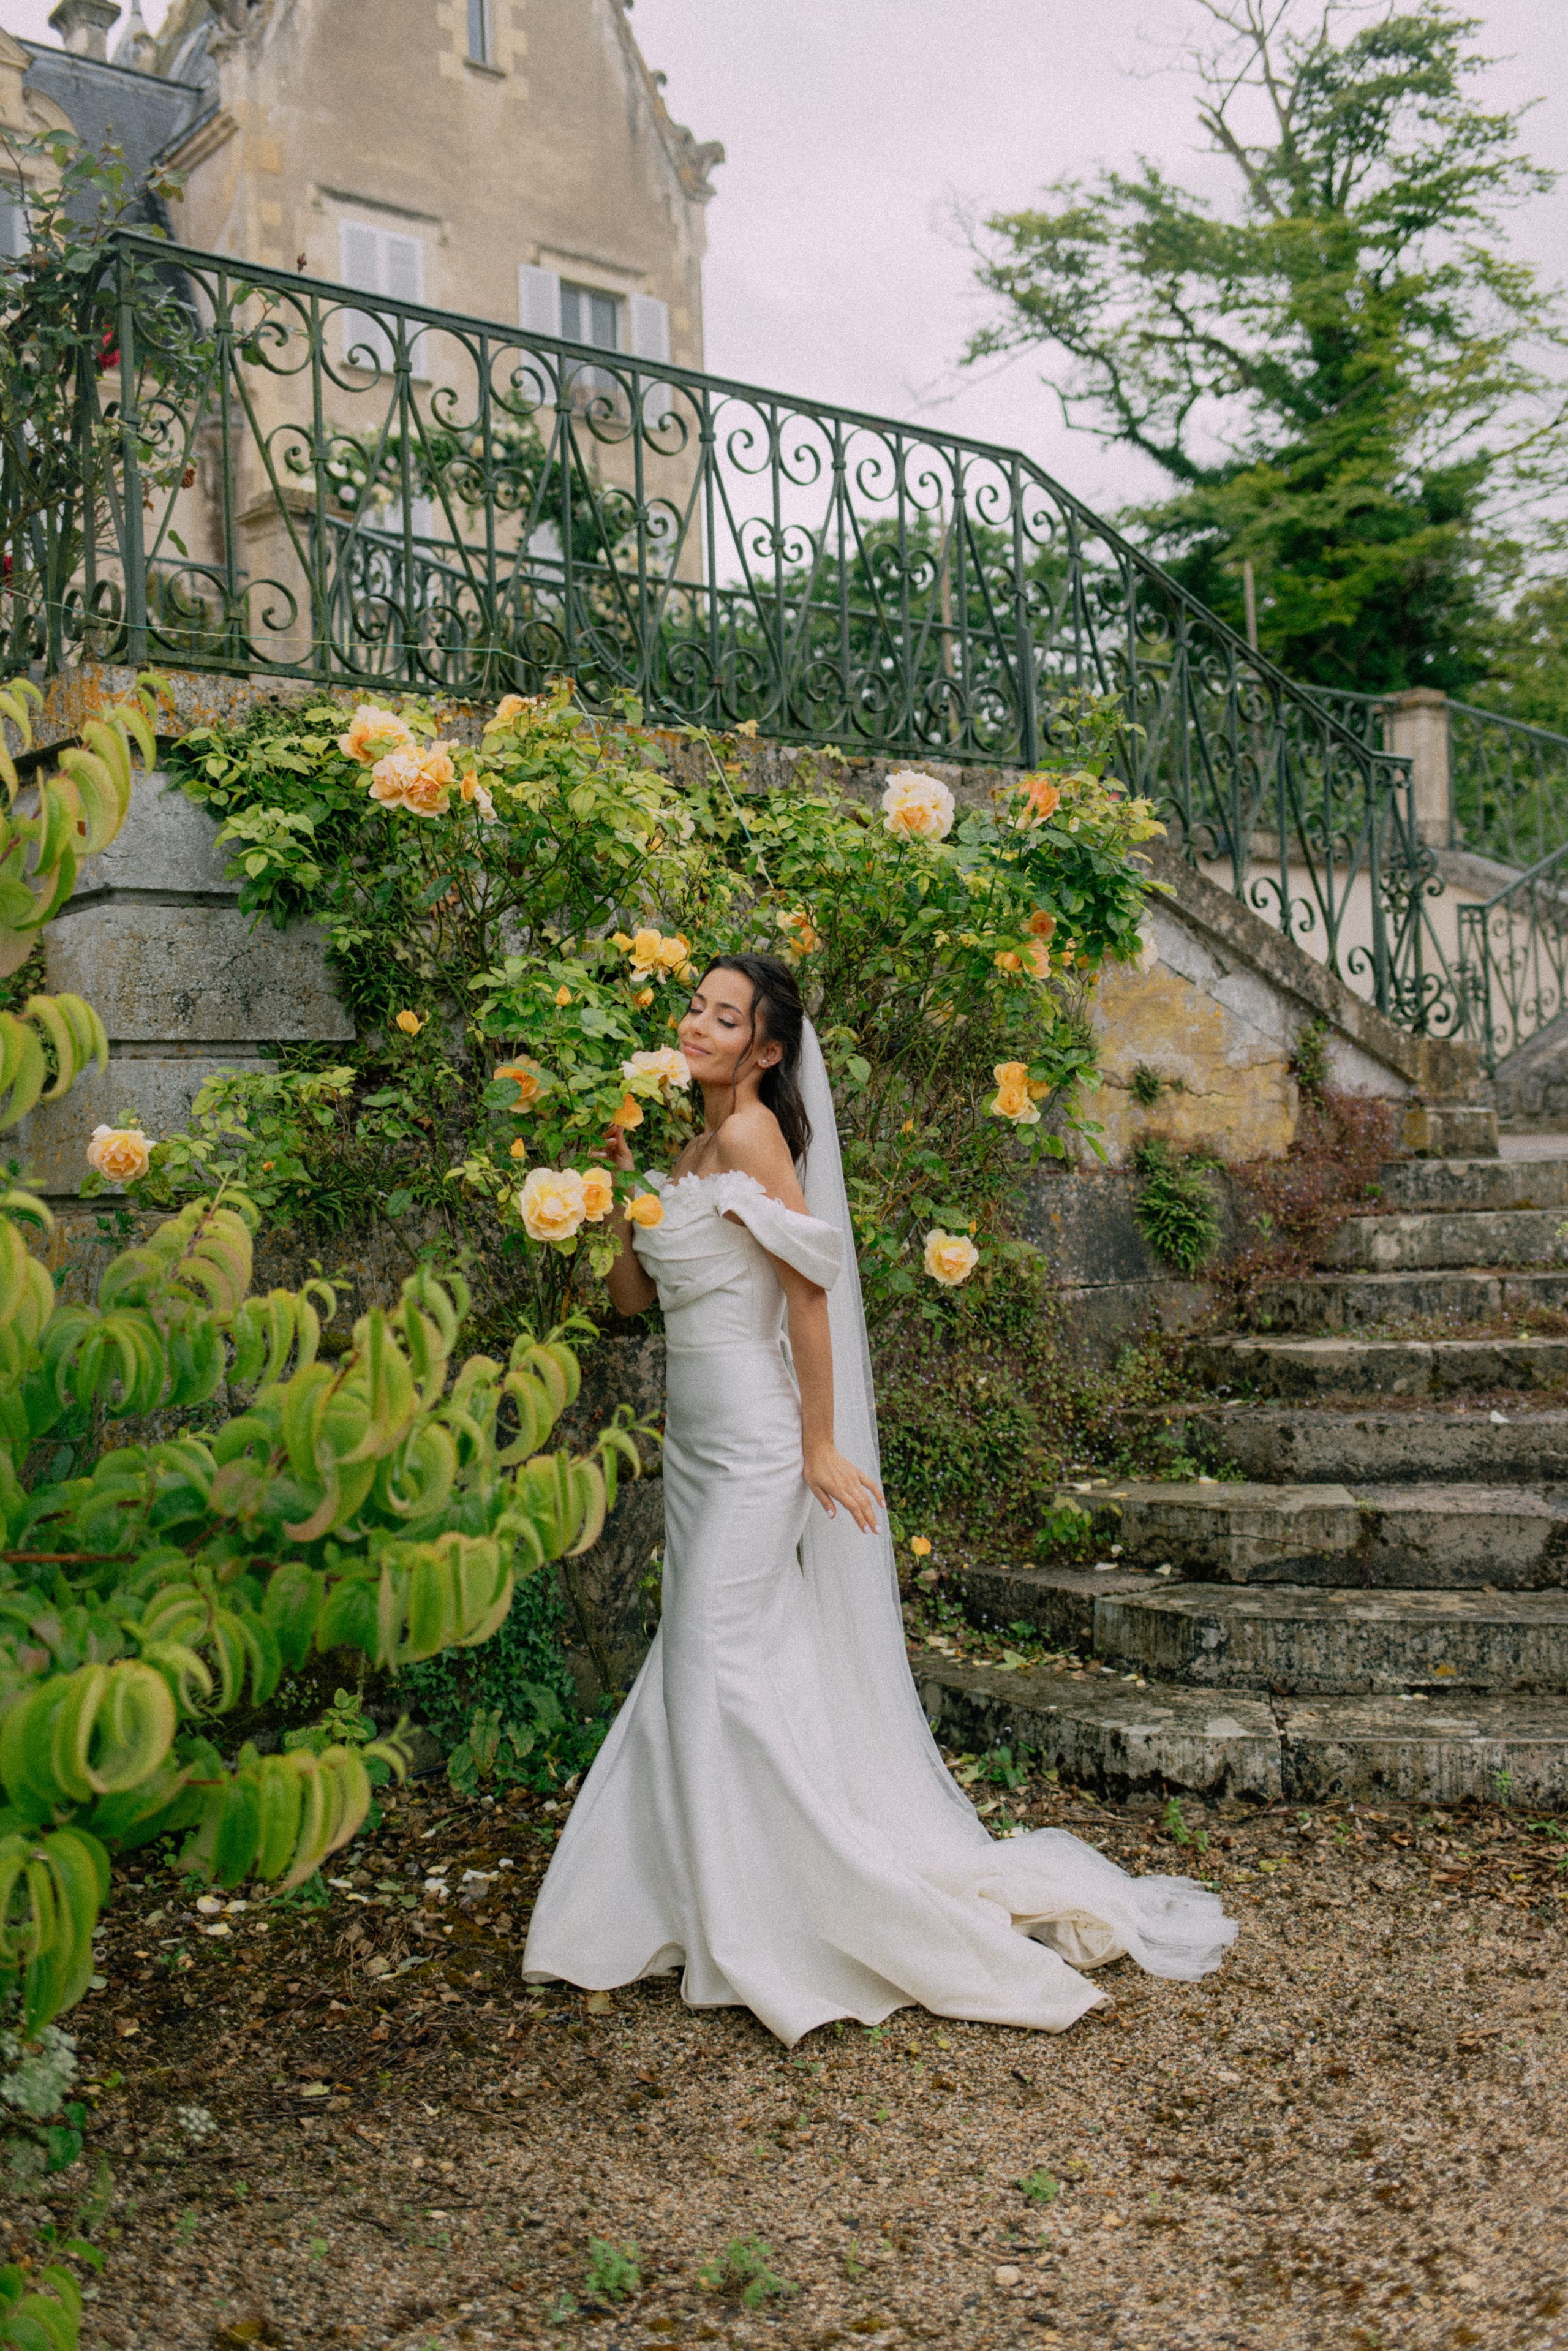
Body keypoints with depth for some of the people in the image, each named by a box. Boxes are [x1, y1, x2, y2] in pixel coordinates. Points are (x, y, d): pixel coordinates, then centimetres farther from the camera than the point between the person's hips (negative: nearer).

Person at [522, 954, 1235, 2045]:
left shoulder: (752, 1135, -13)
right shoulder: (692, 1151, 14)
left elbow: (810, 1291, -16)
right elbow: (634, 1292, 16)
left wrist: (820, 1445, -17)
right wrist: (620, 1175, 10)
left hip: (750, 1440, -9)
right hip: (698, 1440, 9)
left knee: (723, 1666, -5)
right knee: (695, 1672, 13)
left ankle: (763, 1942, 8)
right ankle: (704, 1912, 26)